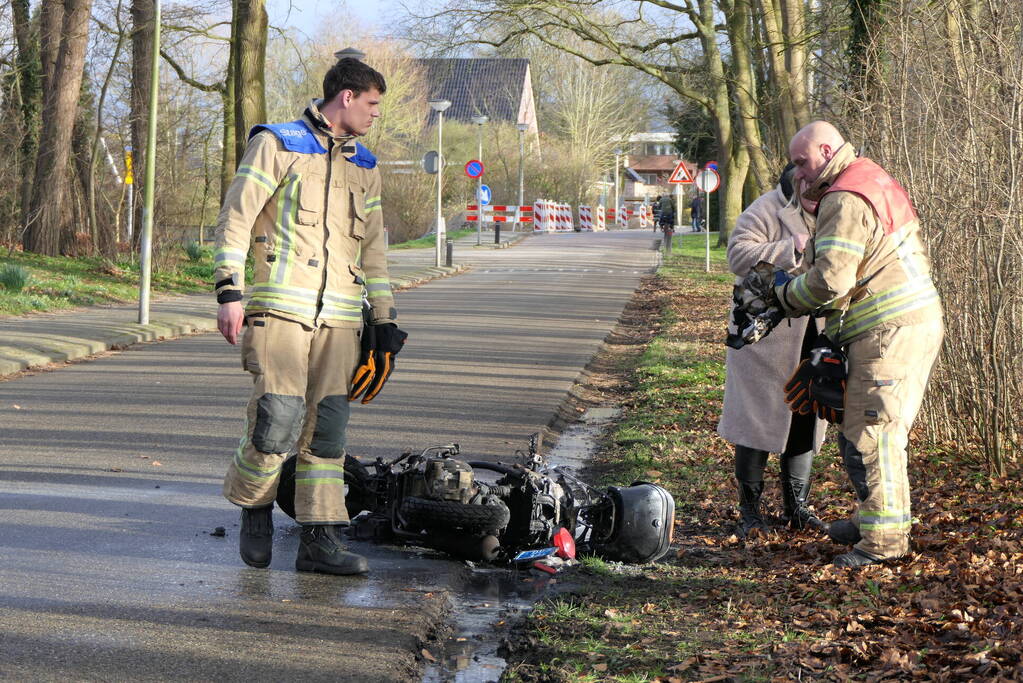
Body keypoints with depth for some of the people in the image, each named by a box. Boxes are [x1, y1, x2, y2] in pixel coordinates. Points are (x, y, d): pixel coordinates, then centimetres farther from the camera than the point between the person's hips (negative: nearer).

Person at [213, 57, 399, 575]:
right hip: (280, 307, -5)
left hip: (339, 318, 6)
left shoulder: (364, 166, 20)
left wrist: (384, 319, 20)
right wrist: (230, 293, -11)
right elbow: (234, 218, -4)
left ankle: (319, 539, 4)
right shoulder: (276, 144, 1)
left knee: (327, 428, 0)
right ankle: (254, 508, 12)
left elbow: (372, 246, 25)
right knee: (279, 420, -13)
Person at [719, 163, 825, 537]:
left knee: (805, 420, 10)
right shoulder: (766, 211, -11)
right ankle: (750, 509, 7)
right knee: (759, 418, -2)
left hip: (811, 337, 7)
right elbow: (739, 255, -23)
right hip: (766, 334, -7)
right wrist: (791, 249, -28)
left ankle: (796, 506, 20)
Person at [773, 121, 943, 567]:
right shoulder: (875, 182, 18)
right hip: (918, 318, 11)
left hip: (890, 329, -11)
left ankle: (884, 537, -4)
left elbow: (830, 278, -22)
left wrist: (788, 296, -3)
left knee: (869, 433, -7)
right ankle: (874, 518, 28)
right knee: (878, 428, 18)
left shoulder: (845, 200, -15)